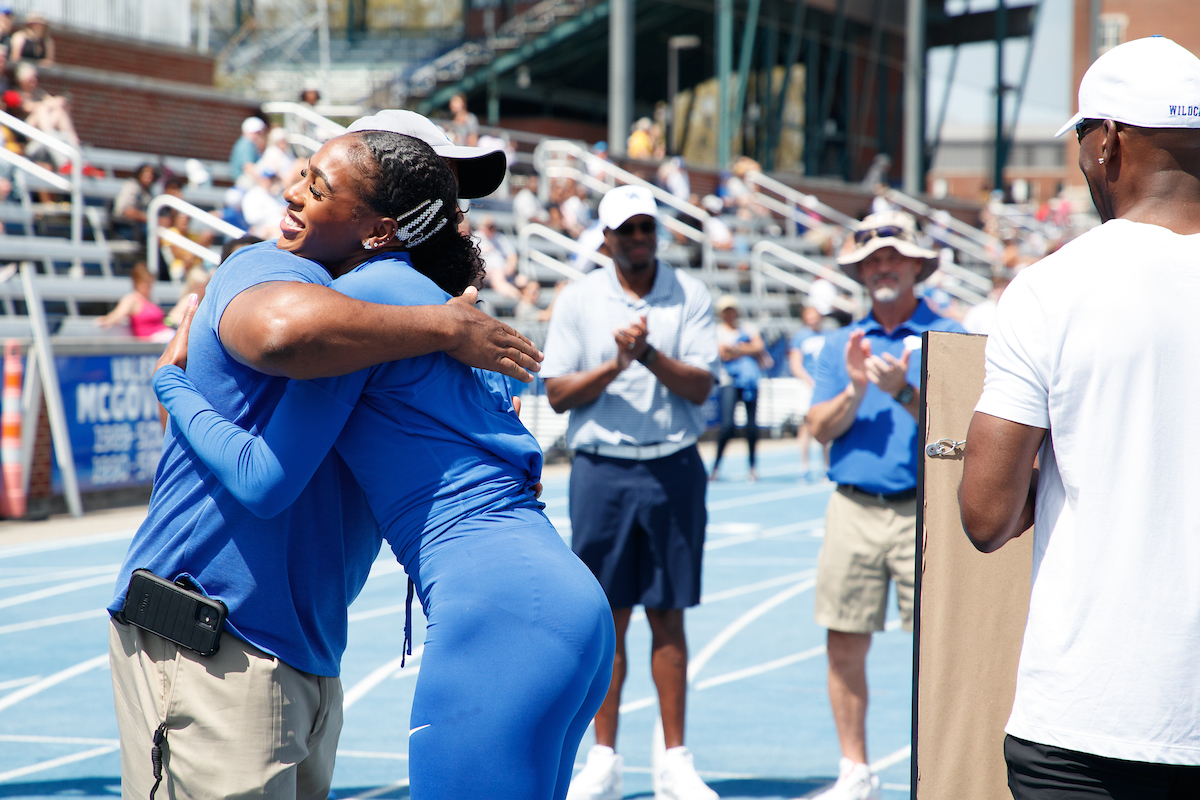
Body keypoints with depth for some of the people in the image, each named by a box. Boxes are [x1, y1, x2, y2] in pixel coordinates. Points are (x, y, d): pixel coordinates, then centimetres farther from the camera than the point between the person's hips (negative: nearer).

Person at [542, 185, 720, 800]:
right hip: (601, 468, 0)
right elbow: (556, 393, 0)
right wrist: (615, 364, -14)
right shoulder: (578, 300, 4)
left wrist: (651, 355, -20)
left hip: (673, 469, 0)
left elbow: (700, 386, -4)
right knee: (607, 616, 2)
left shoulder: (690, 296, 3)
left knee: (668, 615, 3)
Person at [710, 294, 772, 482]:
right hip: (729, 382, -3)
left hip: (750, 381, 3)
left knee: (752, 424, -1)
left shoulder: (748, 328, 15)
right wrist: (747, 350, -5)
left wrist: (736, 349, -6)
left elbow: (759, 347, -1)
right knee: (727, 425, -15)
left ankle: (753, 465, 12)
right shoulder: (717, 331, 6)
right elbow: (723, 354, -8)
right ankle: (716, 465, -5)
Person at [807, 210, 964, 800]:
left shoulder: (949, 337, 2)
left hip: (925, 509, -3)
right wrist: (855, 388, -13)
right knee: (845, 645, 5)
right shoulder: (841, 344, 13)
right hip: (853, 508, 4)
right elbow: (821, 428, 4)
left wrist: (904, 392, -22)